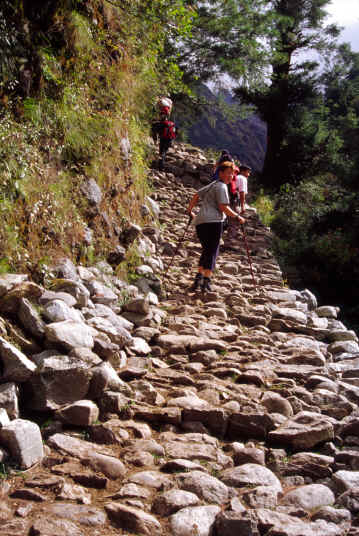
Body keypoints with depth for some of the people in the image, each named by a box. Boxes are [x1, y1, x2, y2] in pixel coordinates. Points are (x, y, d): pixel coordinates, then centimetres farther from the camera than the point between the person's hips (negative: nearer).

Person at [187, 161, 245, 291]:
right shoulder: (221, 186, -3)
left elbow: (196, 196, 29)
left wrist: (189, 211, 38)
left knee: (206, 250, 16)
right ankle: (206, 280, -15)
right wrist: (237, 217, -2)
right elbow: (223, 208, -11)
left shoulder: (211, 185, 25)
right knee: (212, 251, -8)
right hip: (213, 222, -8)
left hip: (200, 222, 8)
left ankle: (199, 276, 2)